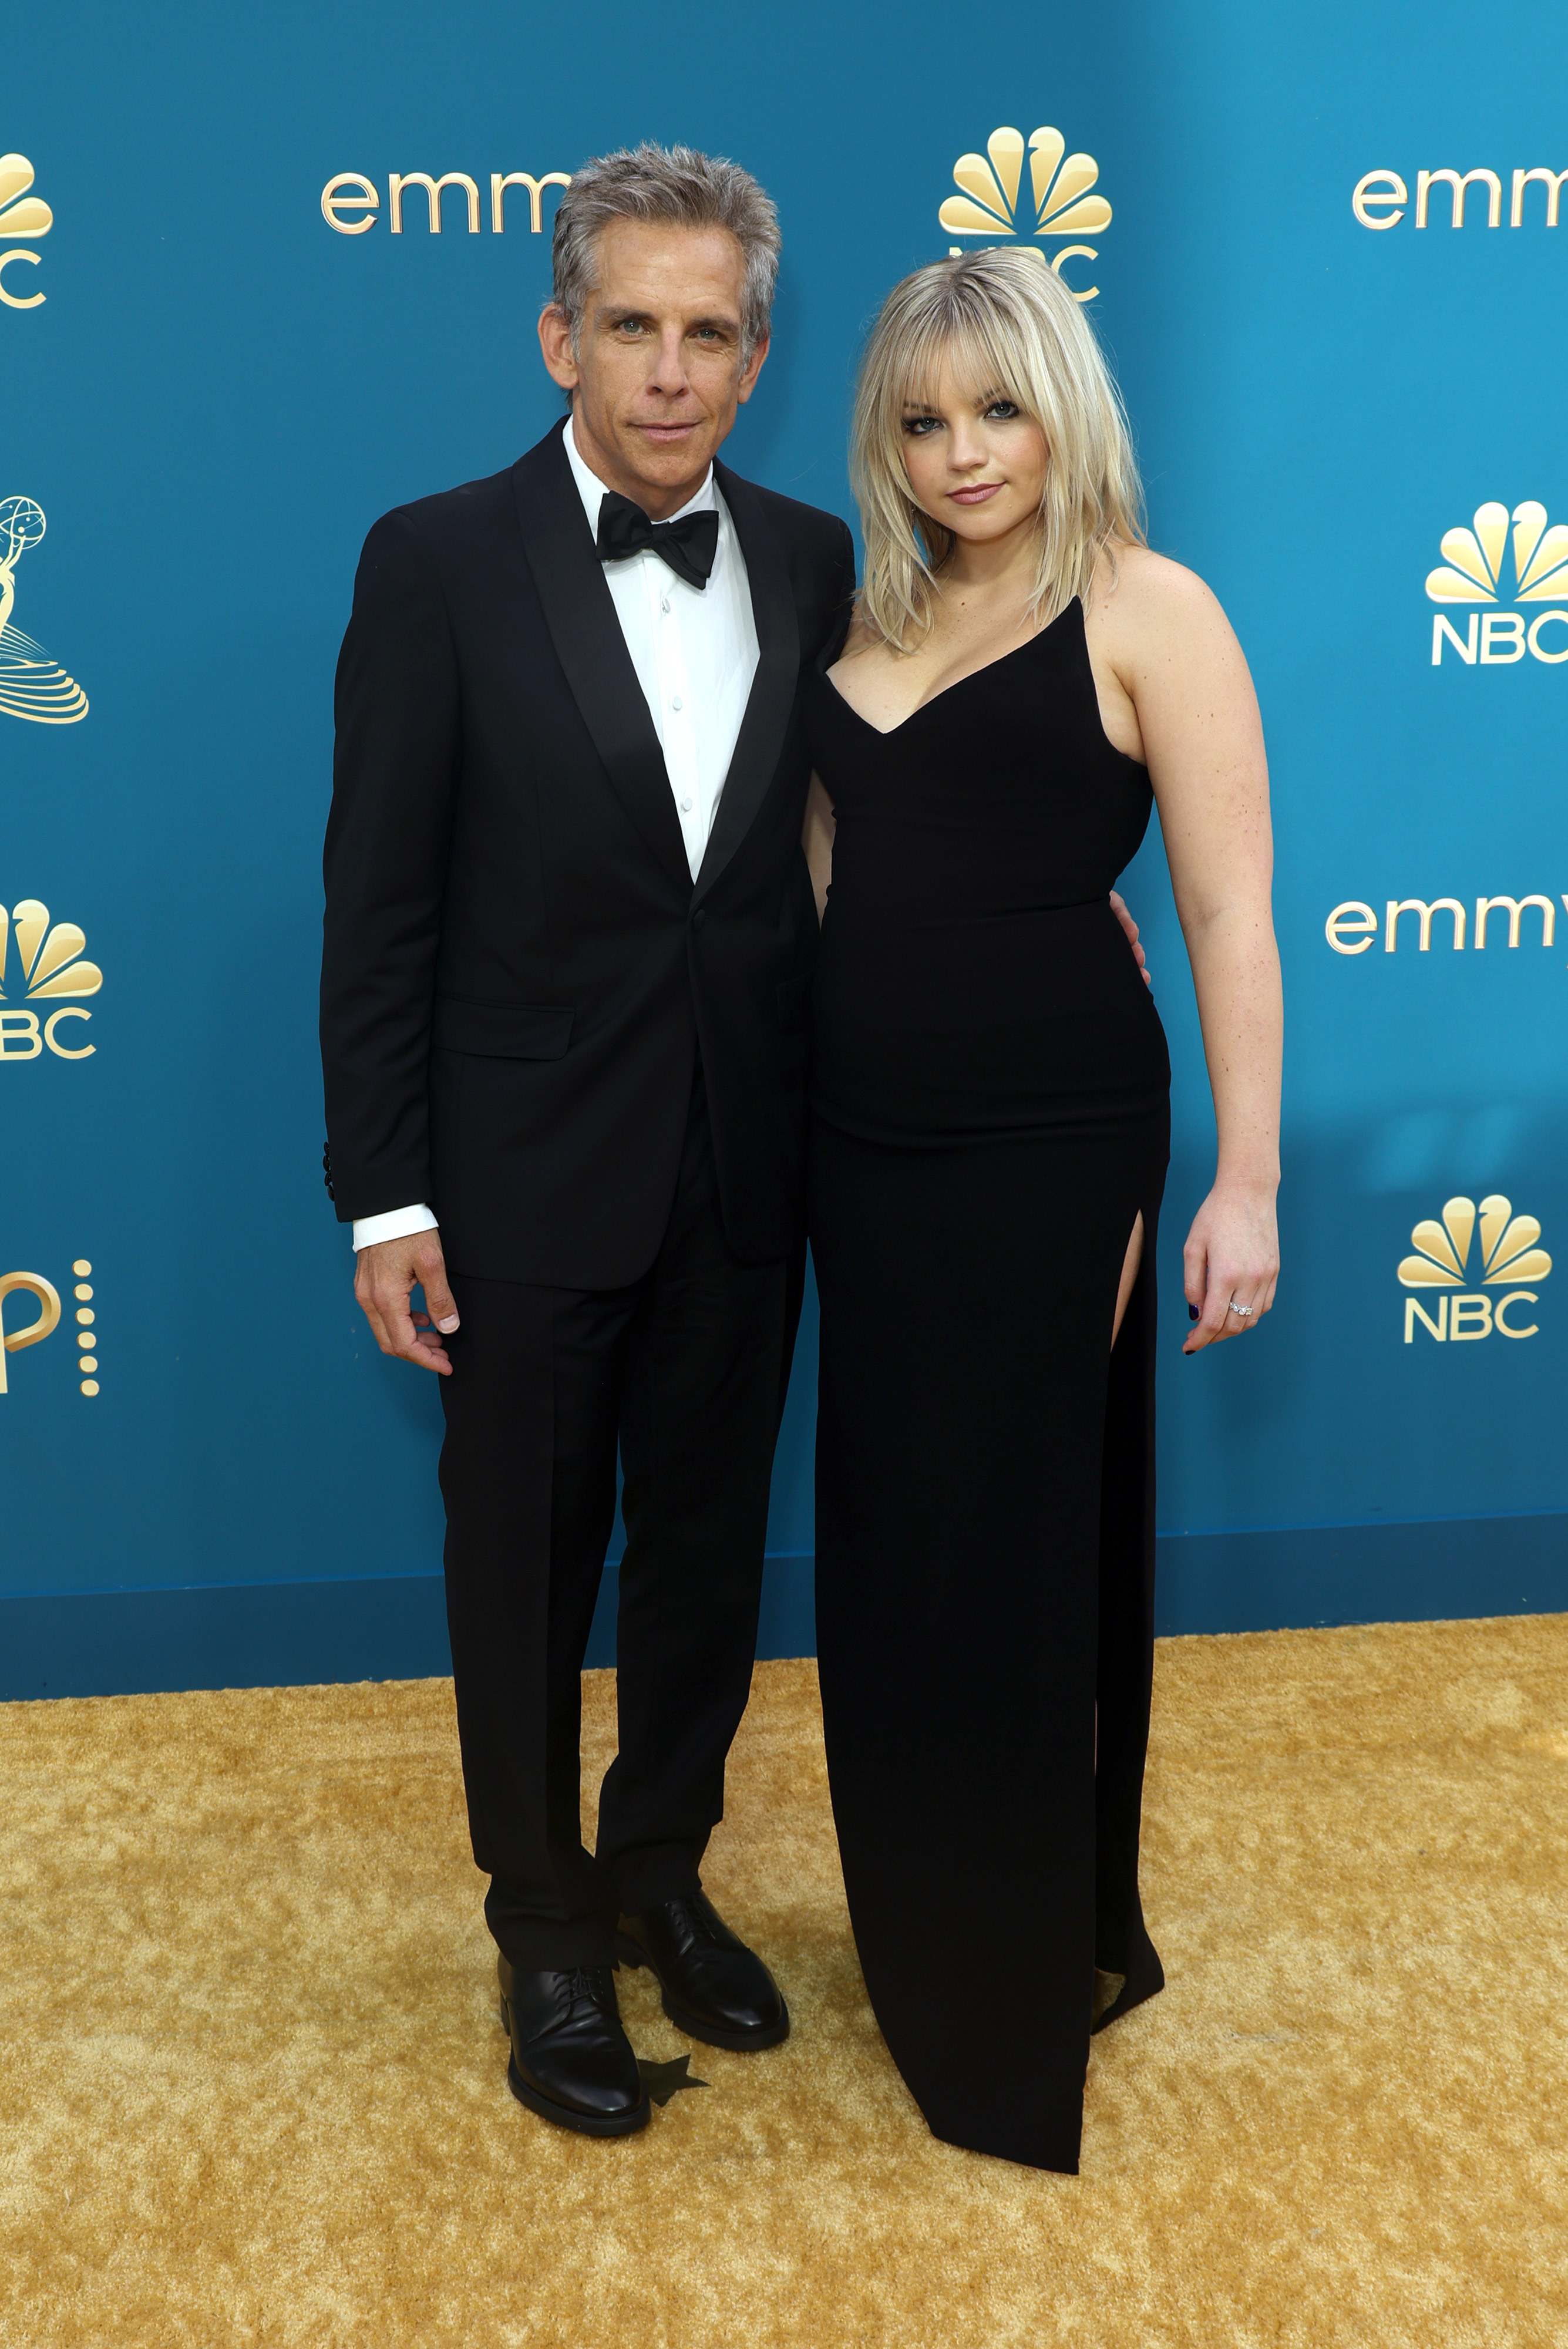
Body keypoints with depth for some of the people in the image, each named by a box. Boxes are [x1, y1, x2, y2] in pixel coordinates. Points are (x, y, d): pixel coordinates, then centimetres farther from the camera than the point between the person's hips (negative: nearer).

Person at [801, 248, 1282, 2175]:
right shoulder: (883, 619, 12)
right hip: (864, 1143, 6)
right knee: (891, 1548, 14)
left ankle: (1051, 1964, 27)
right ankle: (927, 1931, 35)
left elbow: (1230, 913, -11)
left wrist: (1246, 1181, -15)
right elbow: (837, 870, 14)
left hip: (1047, 1146, -6)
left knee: (1020, 1549, 5)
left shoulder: (1144, 609, -6)